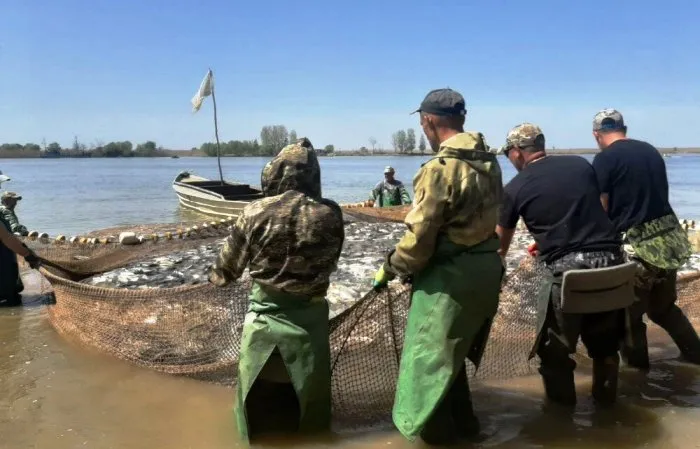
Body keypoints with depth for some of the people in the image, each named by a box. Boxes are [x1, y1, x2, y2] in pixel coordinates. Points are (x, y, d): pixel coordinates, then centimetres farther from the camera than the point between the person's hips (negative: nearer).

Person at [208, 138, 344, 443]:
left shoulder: (255, 213, -14)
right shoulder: (330, 215, -13)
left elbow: (230, 264, -1)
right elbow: (330, 264, 1)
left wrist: (215, 278, 22)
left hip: (265, 314, 0)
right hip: (309, 315, 1)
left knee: (258, 387, 21)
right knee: (309, 386, 20)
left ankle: (257, 431, 37)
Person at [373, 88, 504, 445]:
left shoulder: (440, 168, -20)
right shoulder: (488, 161, 8)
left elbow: (419, 237, -19)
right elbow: (481, 218, 11)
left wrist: (390, 269, -3)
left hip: (450, 276, -9)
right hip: (485, 268, 9)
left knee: (431, 355, 8)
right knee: (453, 351, 23)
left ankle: (434, 429, 23)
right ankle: (462, 422, 38)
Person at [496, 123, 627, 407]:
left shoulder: (516, 188, 2)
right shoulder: (581, 165, 11)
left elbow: (501, 242, 14)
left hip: (567, 270, -5)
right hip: (611, 262, 5)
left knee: (554, 349, 14)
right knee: (605, 341, 22)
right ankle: (606, 400, 38)